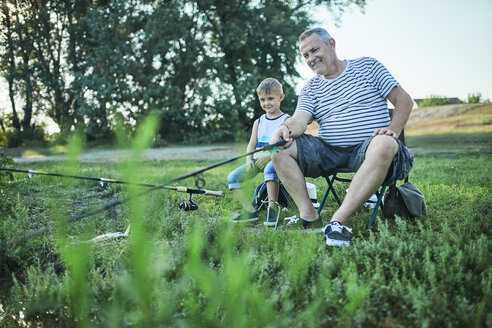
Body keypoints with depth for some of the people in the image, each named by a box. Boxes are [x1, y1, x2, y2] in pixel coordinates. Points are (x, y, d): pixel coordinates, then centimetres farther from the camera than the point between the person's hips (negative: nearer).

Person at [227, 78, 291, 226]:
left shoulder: (286, 120, 0)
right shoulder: (258, 122, 18)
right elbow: (251, 144, 13)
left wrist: (268, 155, -24)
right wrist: (249, 161, -6)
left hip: (275, 159, -6)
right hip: (257, 161, 6)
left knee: (270, 168, -41)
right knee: (232, 177, -11)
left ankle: (272, 208, -31)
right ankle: (250, 211, -6)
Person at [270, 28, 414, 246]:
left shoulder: (367, 66, 9)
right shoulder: (310, 88, 16)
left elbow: (403, 100, 6)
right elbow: (300, 120, -3)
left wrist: (393, 129, -13)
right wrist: (287, 128, -27)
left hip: (366, 150, -3)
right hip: (327, 152, 4)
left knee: (385, 145, -39)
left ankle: (339, 220, -39)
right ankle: (309, 217, -21)